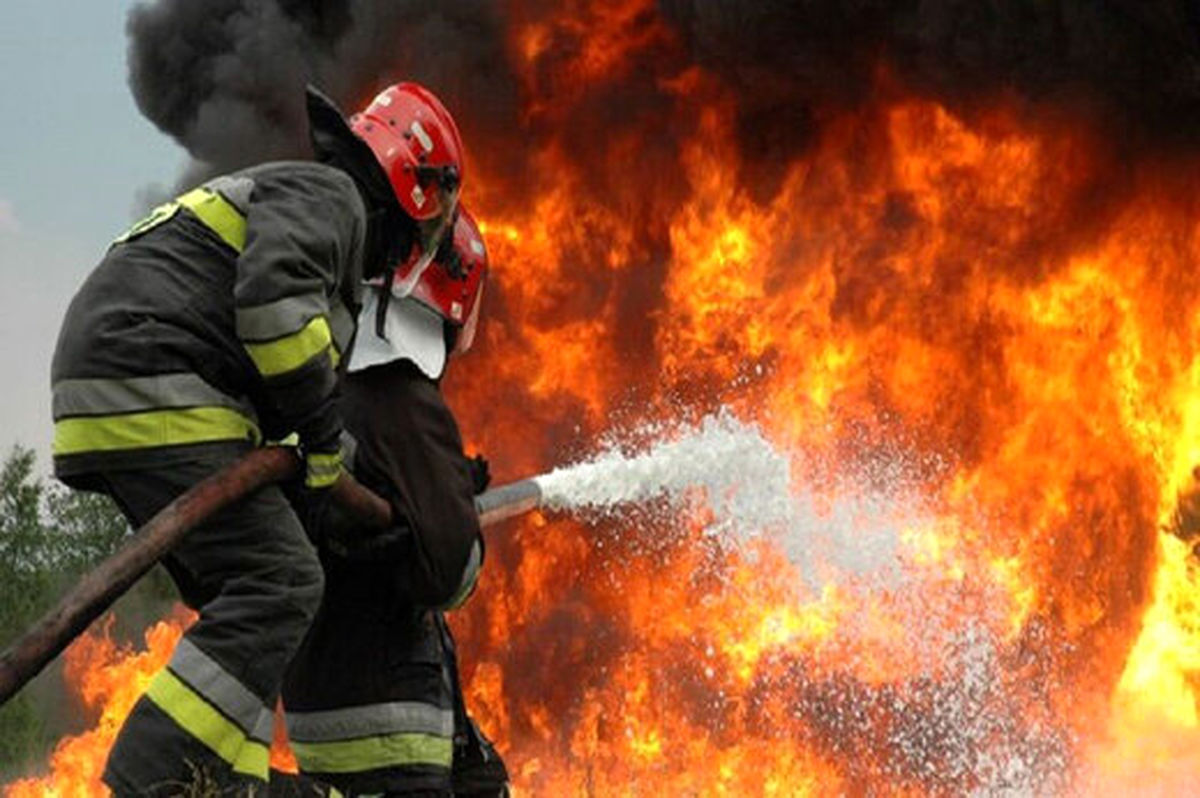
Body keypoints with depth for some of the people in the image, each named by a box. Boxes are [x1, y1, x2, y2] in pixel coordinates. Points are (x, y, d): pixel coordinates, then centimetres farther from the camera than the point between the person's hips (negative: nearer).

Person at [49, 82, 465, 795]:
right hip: (153, 398, -11)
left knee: (243, 601, 12)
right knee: (280, 582, -17)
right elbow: (273, 294, -21)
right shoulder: (327, 194, 0)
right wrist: (323, 425, -12)